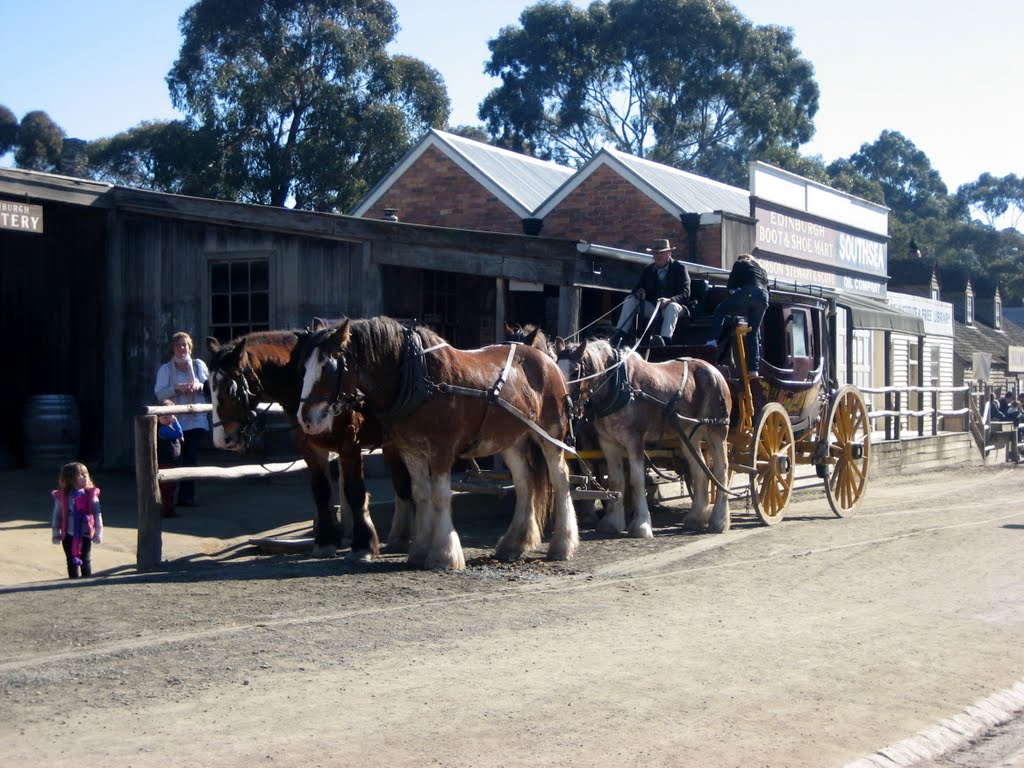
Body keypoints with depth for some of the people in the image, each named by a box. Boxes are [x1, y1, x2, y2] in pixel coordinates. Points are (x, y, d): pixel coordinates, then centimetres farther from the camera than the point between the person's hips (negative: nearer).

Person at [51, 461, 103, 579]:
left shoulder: (91, 495, -6)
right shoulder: (62, 496, -6)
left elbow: (97, 514, -2)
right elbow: (57, 515, 2)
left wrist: (98, 533, -3)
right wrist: (56, 533, 3)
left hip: (85, 534, 0)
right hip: (69, 535, 0)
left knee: (86, 560, 8)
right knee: (72, 561, 8)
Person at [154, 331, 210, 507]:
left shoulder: (199, 365, 9)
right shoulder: (165, 369, 4)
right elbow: (159, 394, -4)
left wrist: (199, 386, -10)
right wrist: (177, 388, -18)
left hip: (196, 419, 1)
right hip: (175, 421, -1)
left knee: (191, 458, -1)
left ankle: (186, 497, 5)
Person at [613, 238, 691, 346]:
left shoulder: (679, 268, -1)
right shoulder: (647, 270, 12)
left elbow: (685, 293, -9)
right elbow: (637, 289, 11)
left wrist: (670, 300, -29)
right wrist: (638, 293, -16)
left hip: (672, 306, -4)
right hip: (652, 308, 5)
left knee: (672, 306, -38)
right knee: (630, 299, -12)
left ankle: (665, 339, -57)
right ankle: (620, 334, -24)